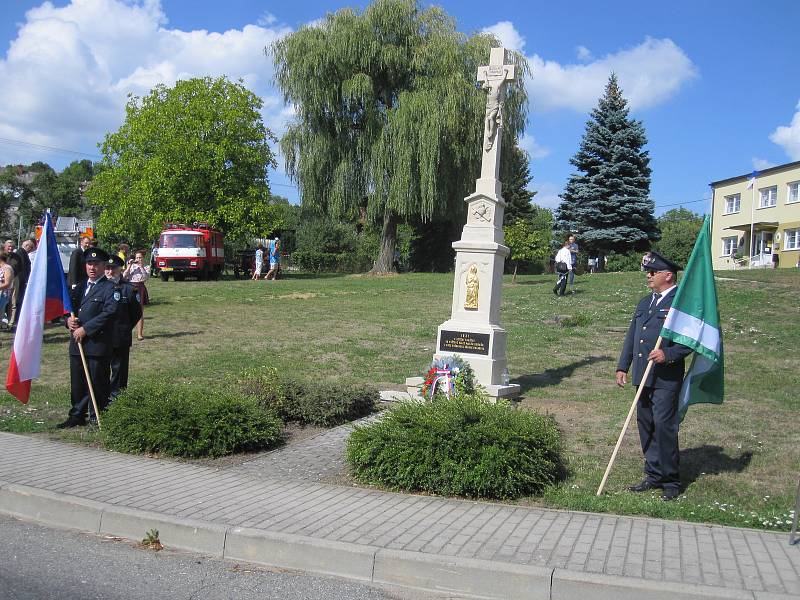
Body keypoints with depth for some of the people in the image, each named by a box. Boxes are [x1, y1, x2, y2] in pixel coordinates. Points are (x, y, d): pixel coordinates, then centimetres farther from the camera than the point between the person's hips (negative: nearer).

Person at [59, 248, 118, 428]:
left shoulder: (109, 288, -5)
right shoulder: (80, 288, 19)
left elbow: (109, 313, -16)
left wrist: (85, 329, -16)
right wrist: (68, 320, -2)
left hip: (98, 344, -7)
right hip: (77, 344, 7)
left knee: (98, 384, 0)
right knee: (77, 383, 14)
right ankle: (77, 416, 25)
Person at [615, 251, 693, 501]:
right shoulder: (644, 303, 17)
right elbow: (632, 337, 18)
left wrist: (668, 354, -23)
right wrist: (622, 367, 14)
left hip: (666, 379, -8)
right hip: (643, 377, 8)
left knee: (664, 427, -6)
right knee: (645, 425, 12)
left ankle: (671, 481, 8)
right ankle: (654, 476, 24)